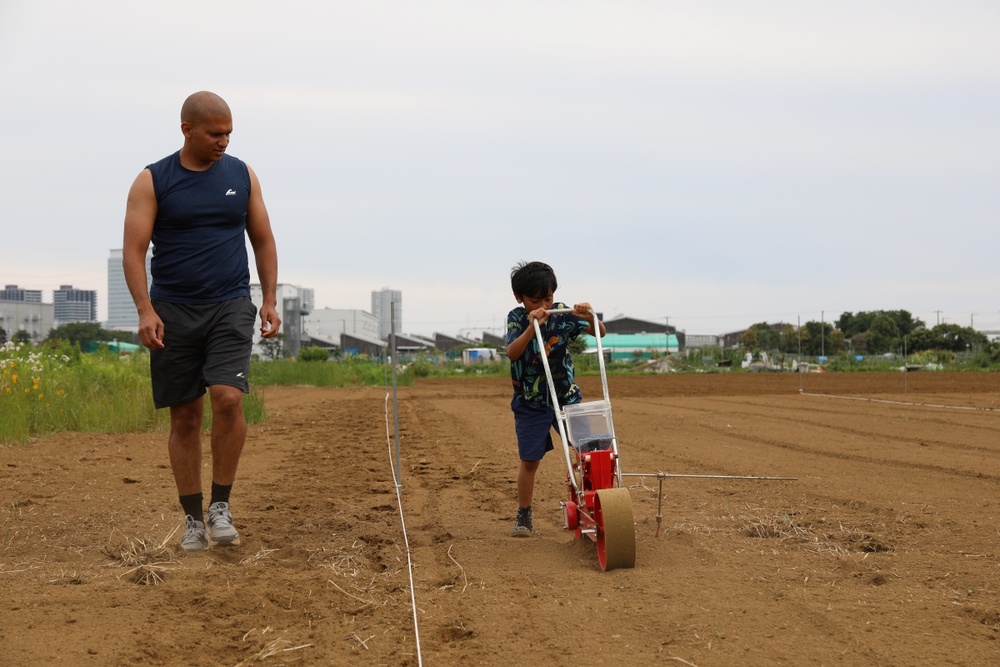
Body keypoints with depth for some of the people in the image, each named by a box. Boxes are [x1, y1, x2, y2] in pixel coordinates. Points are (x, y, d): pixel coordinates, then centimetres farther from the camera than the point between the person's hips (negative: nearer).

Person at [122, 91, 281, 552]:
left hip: (231, 307, 1)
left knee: (228, 398, -18)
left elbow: (262, 239, 14)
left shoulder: (241, 175, 8)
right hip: (173, 311, -1)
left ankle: (220, 507, -3)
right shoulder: (152, 182, 0)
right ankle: (193, 519, 14)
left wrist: (270, 300, 6)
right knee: (185, 415, 3)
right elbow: (133, 249, -5)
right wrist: (145, 309, -17)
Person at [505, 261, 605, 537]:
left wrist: (588, 317, -29)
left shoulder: (562, 313, -7)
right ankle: (523, 515, 18)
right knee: (530, 460, 3)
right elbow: (512, 353, -27)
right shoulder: (516, 318, -11)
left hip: (566, 397, 2)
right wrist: (532, 327, -42)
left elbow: (599, 332, -7)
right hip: (531, 403, -1)